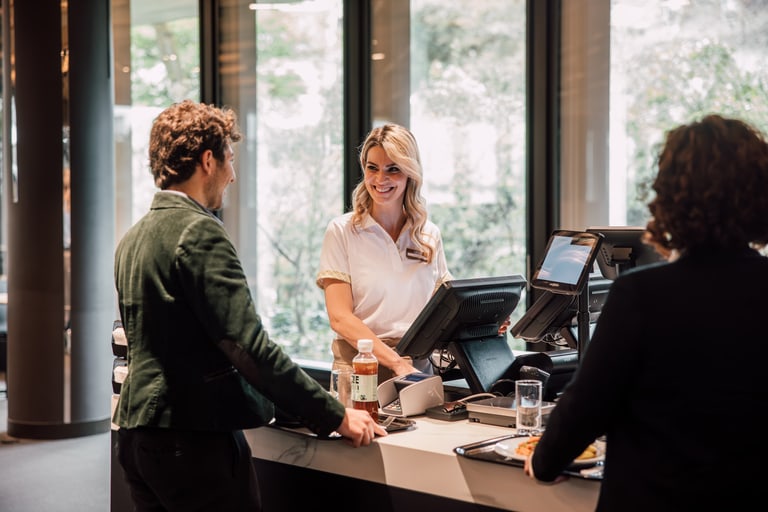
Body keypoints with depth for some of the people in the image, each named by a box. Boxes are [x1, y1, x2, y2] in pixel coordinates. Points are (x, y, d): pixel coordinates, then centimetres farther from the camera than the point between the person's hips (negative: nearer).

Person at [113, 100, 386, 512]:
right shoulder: (199, 232, -14)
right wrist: (336, 416, -15)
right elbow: (248, 346, -20)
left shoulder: (132, 239, 14)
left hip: (137, 432, 9)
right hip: (193, 439, -9)